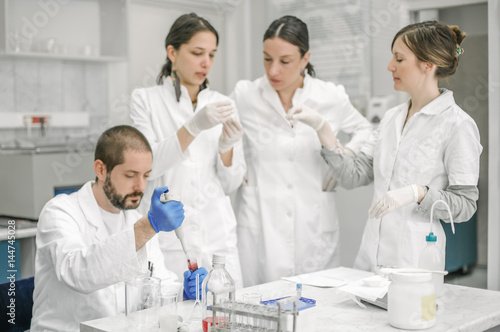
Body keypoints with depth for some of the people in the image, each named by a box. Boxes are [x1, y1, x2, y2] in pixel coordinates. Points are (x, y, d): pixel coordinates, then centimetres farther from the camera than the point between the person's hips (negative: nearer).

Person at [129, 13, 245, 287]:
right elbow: (148, 165, -10)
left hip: (217, 237, 3)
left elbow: (231, 182, 8)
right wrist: (194, 126, -20)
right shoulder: (145, 99, 2)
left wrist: (226, 147, -12)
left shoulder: (222, 104, 10)